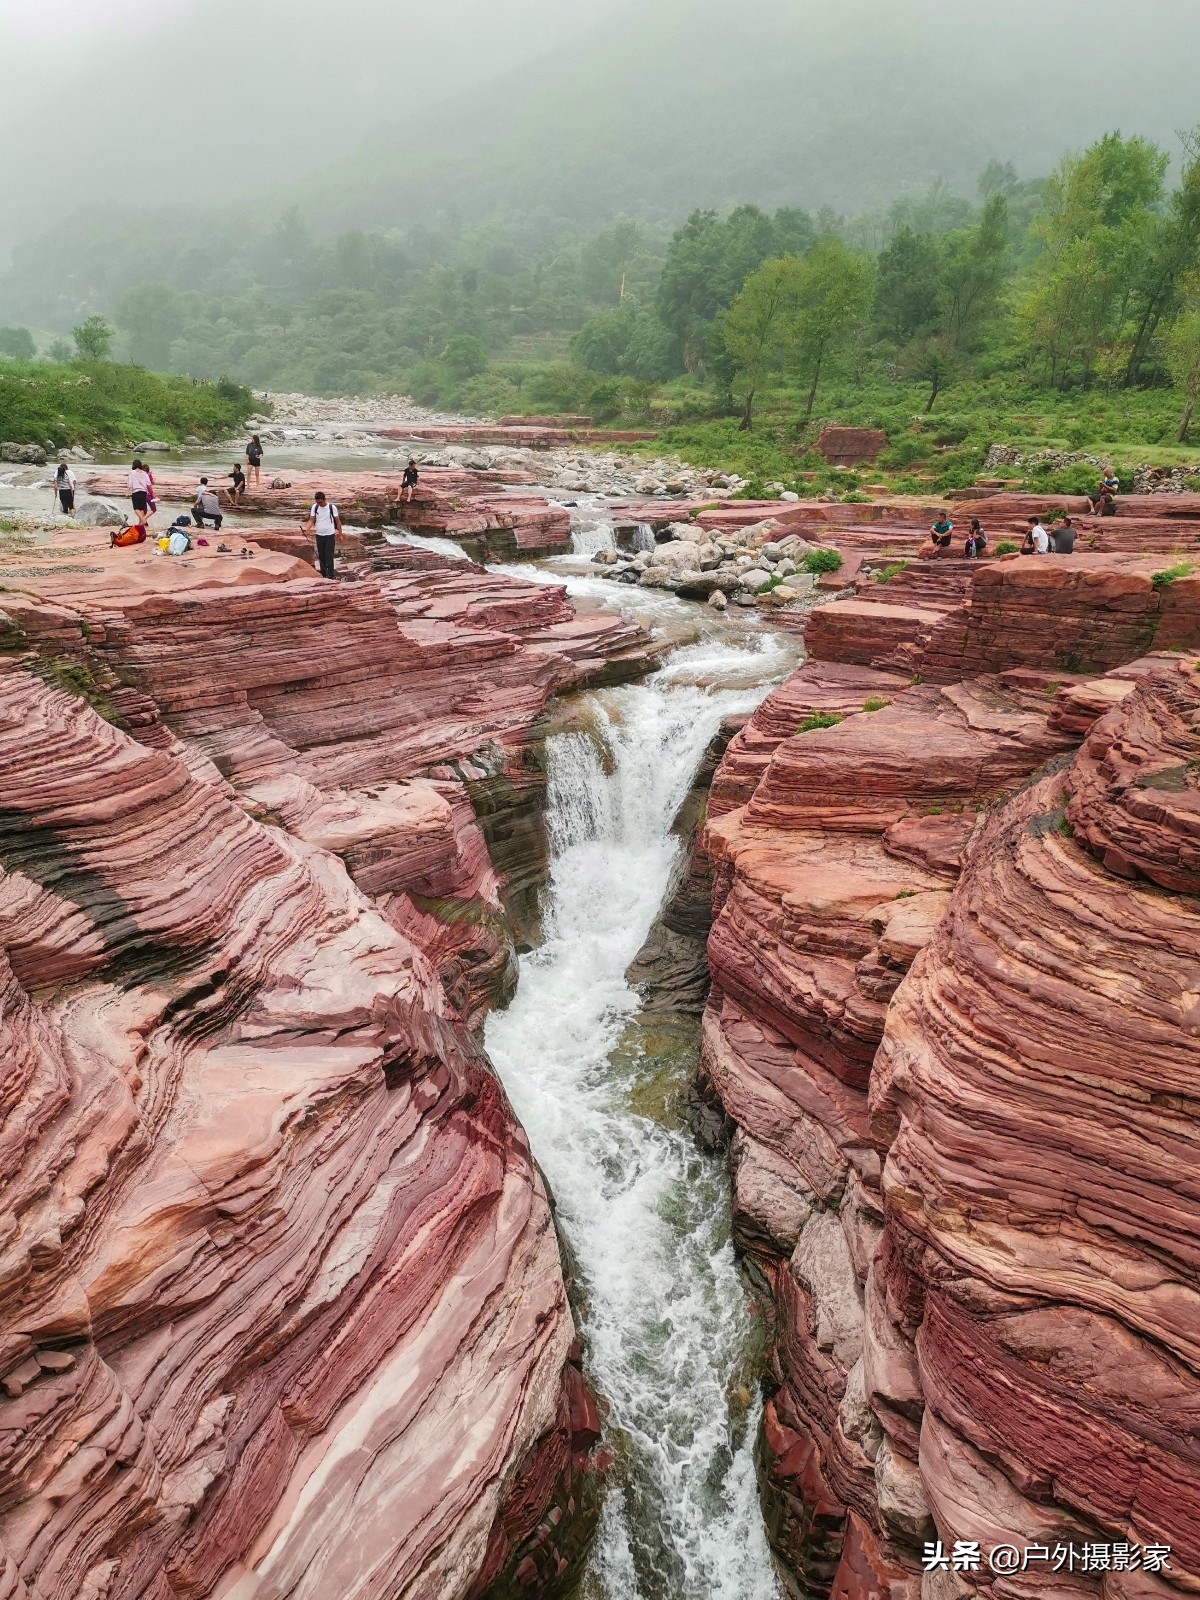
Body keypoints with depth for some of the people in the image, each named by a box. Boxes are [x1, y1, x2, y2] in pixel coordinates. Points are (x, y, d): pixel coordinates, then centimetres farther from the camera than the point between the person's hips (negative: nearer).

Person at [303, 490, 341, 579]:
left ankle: (330, 576, -4)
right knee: (321, 556, 9)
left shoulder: (332, 507, -10)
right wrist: (306, 528, -22)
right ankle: (323, 575, 18)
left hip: (330, 535, -4)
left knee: (329, 556, -8)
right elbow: (311, 520, -3)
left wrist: (340, 534, -3)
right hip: (319, 535, 4)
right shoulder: (314, 507, -1)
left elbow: (338, 521, -3)